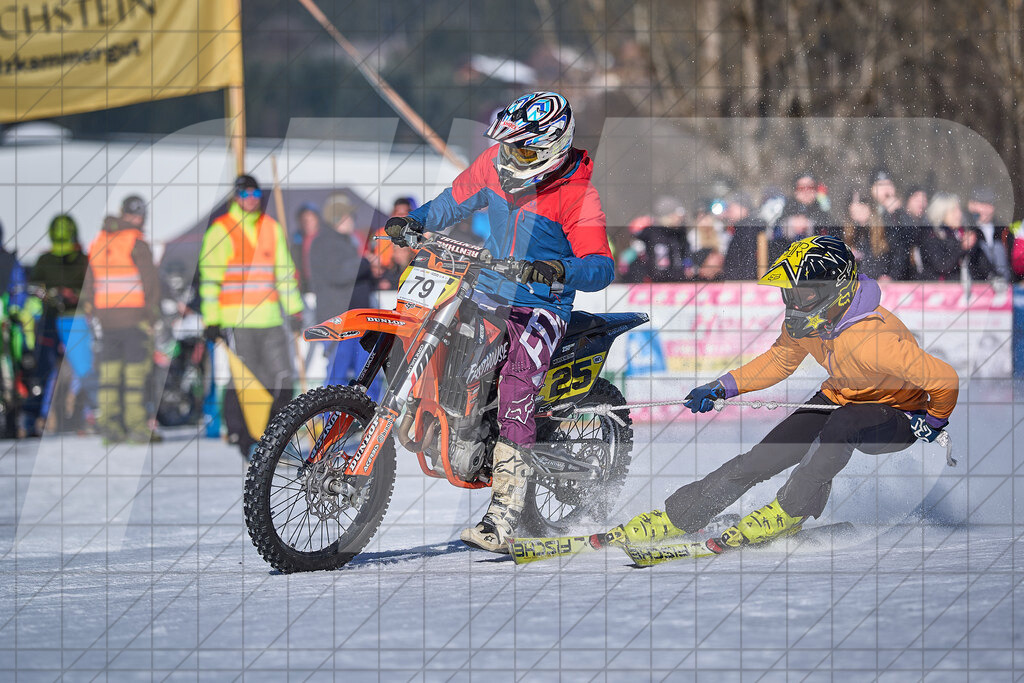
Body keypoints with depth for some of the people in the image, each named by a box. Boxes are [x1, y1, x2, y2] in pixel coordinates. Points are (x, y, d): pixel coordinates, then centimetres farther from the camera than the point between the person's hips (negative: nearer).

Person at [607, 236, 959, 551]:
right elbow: (781, 359, 8)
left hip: (897, 417, -7)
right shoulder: (807, 321, -14)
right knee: (763, 457, -6)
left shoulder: (873, 339, -38)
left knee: (842, 424, -39)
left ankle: (790, 510, -22)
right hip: (839, 398, 7)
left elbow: (945, 380, -32)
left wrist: (933, 424, -13)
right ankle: (678, 516, 3)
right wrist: (722, 387, -1)